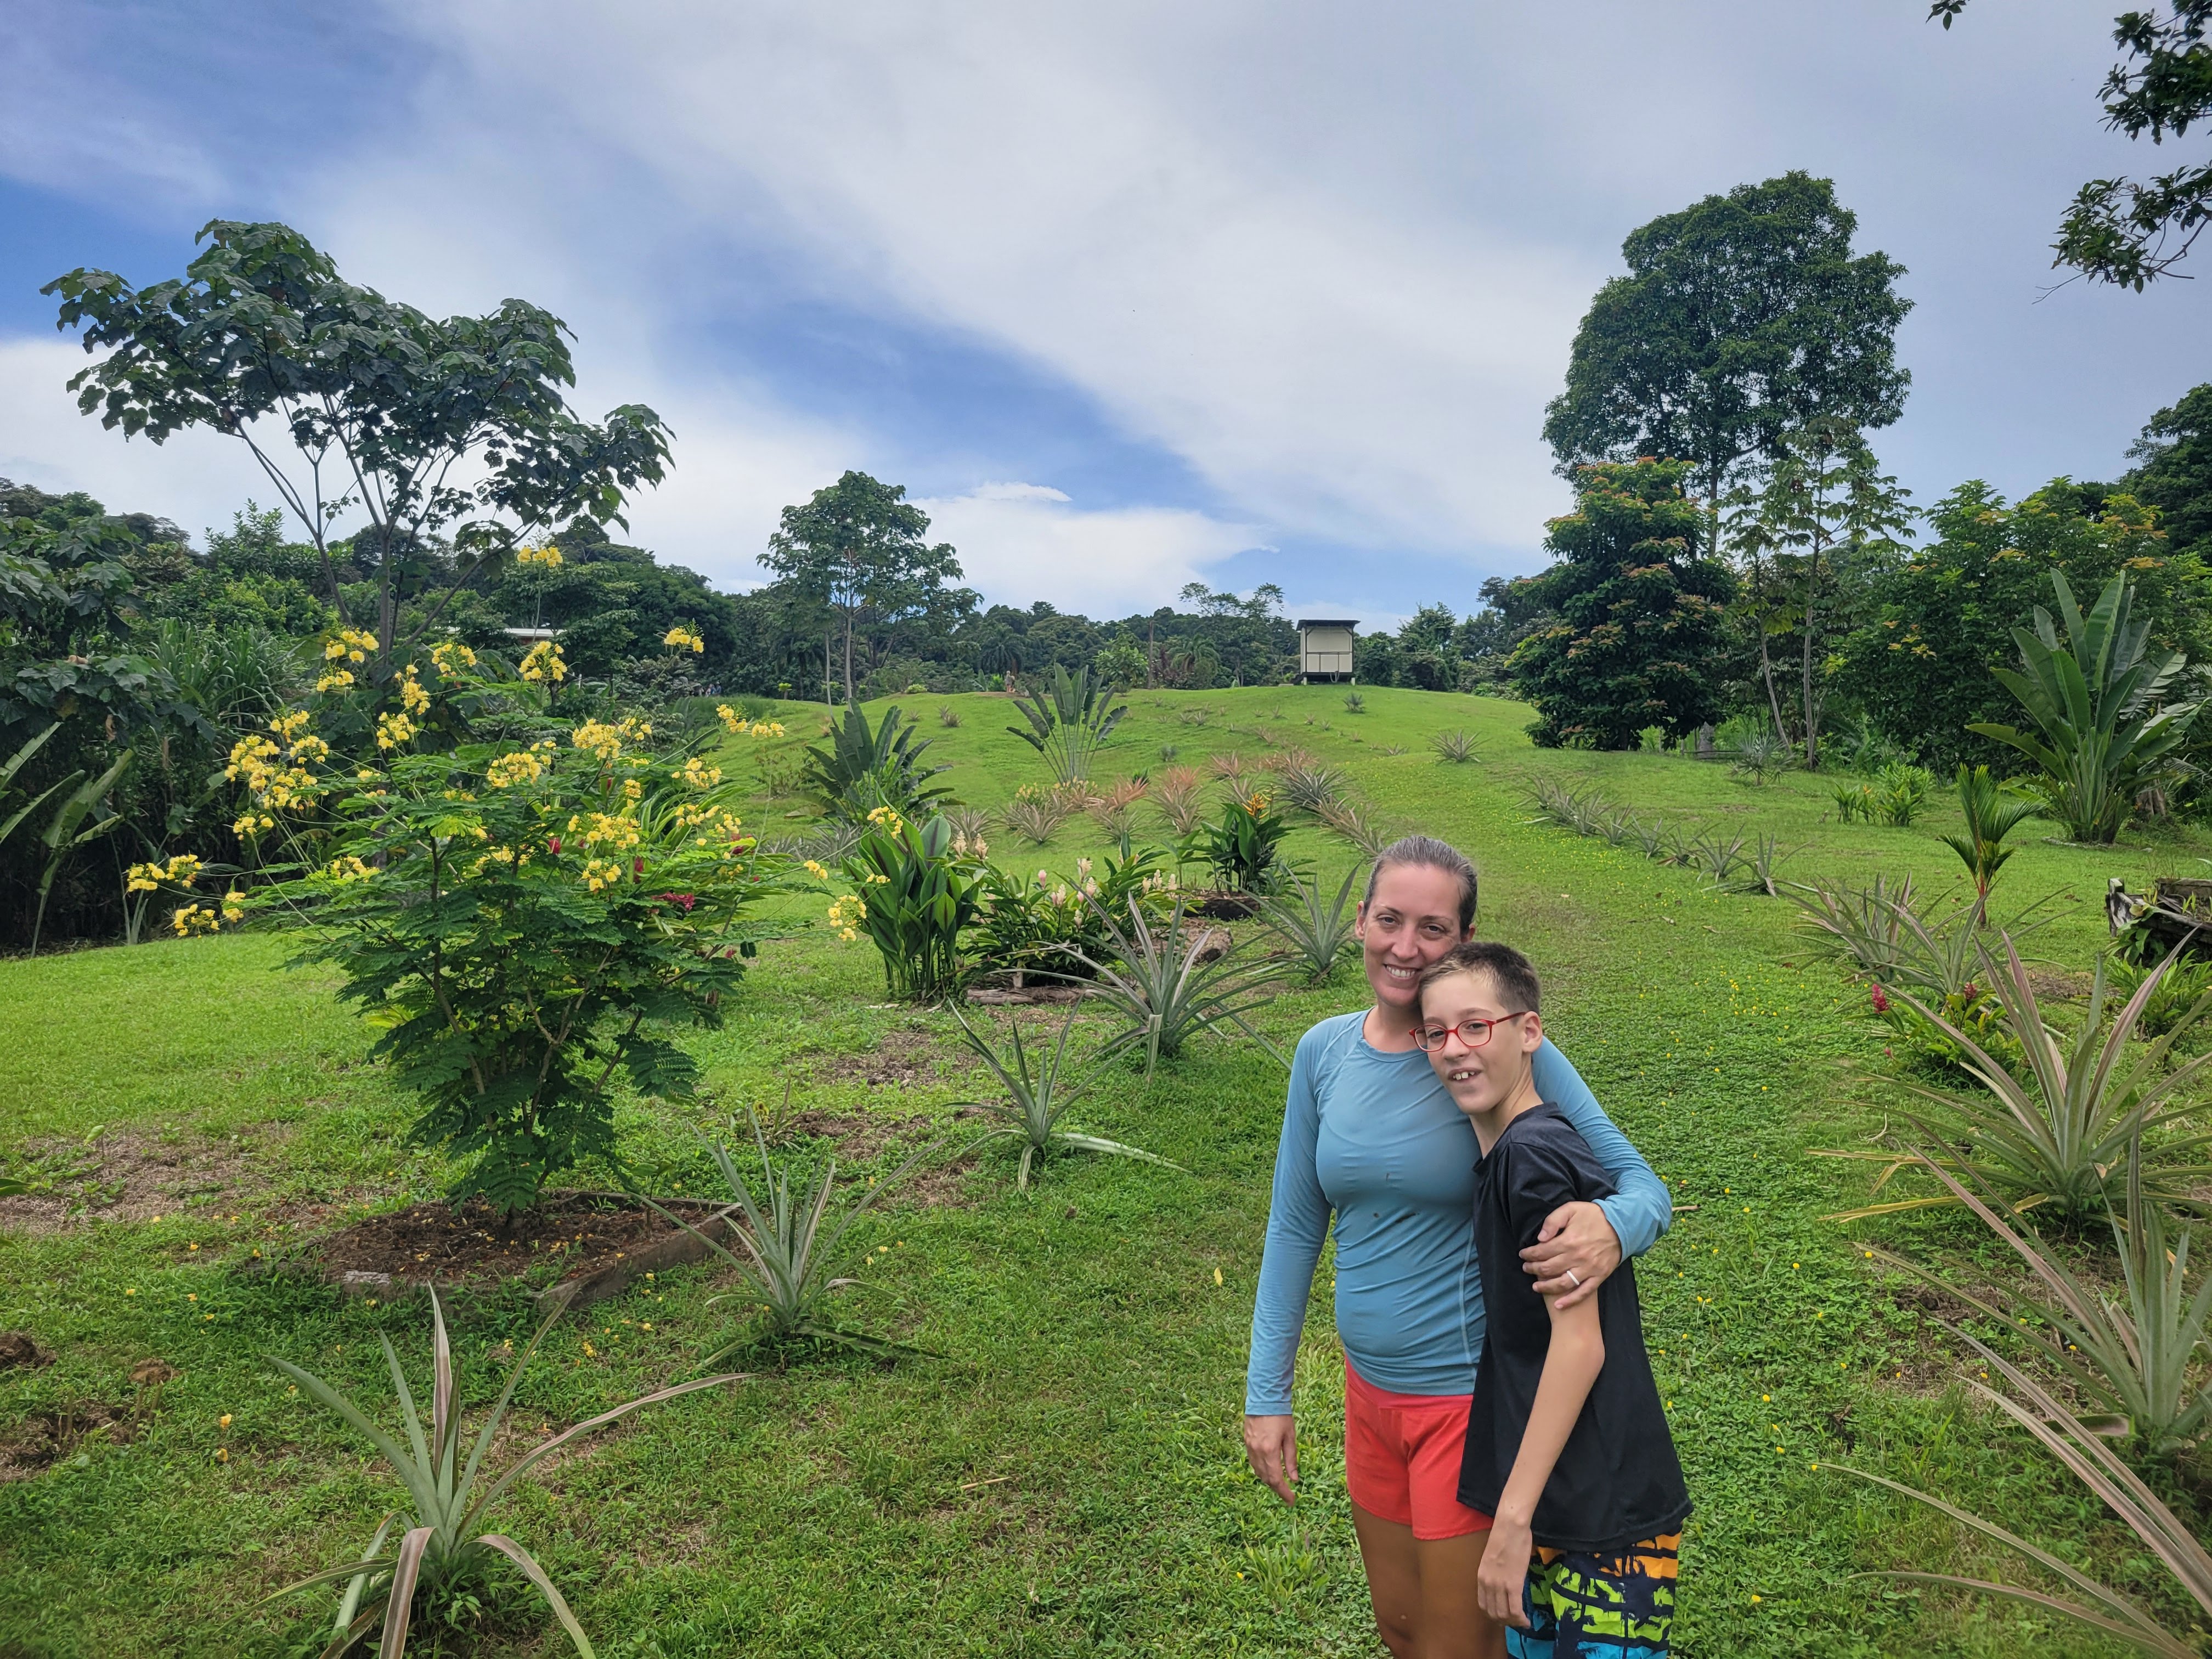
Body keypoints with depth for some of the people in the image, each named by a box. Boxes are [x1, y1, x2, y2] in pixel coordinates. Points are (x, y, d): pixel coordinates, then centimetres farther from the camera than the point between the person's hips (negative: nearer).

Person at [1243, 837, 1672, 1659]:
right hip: (1369, 1387, 5)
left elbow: (1641, 1185, -12)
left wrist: (1613, 1227, -36)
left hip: (1473, 1396, -5)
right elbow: (1295, 1225, 3)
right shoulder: (1324, 1052, -4)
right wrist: (1267, 1392, 4)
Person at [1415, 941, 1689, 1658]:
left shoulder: (1535, 1155, -20)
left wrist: (1512, 1517, -18)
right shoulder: (1503, 1155, 7)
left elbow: (1580, 1345, -21)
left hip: (1607, 1518, -9)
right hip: (1554, 1507, 9)